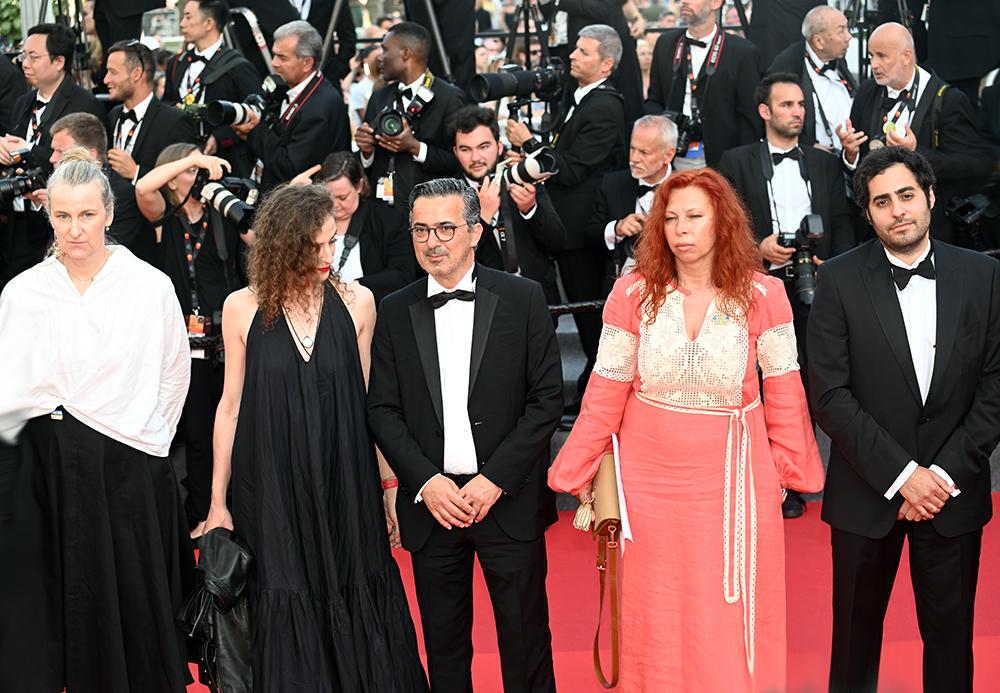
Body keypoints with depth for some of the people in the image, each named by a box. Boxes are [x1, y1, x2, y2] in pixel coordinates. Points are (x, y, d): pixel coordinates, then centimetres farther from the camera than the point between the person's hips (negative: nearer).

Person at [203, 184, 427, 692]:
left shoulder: (356, 303, 0)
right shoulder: (243, 309, -2)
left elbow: (369, 402, 5)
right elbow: (231, 405, 3)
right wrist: (218, 499, 2)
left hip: (346, 485, 1)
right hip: (272, 489, -1)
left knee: (353, 605, 7)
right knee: (286, 608, 5)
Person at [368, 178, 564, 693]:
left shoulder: (523, 299, 0)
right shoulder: (395, 312, 6)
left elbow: (547, 398, -4)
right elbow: (382, 410, 4)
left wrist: (495, 479, -11)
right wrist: (425, 482, -10)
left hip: (507, 499, -2)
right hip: (431, 503, 2)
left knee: (525, 641, 5)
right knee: (443, 647, 11)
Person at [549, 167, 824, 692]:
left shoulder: (763, 296, -5)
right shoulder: (632, 294, -4)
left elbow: (783, 392, 3)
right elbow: (605, 394, 1)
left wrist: (791, 469, 5)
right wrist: (575, 474, 2)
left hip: (733, 476, 0)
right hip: (649, 476, 1)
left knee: (732, 619, 7)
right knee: (656, 616, 12)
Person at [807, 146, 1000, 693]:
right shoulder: (840, 280, -6)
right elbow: (830, 396, -10)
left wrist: (946, 473, -10)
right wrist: (901, 474, -15)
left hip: (954, 488, 1)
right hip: (867, 491, -1)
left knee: (950, 629, 11)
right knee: (857, 626, 12)